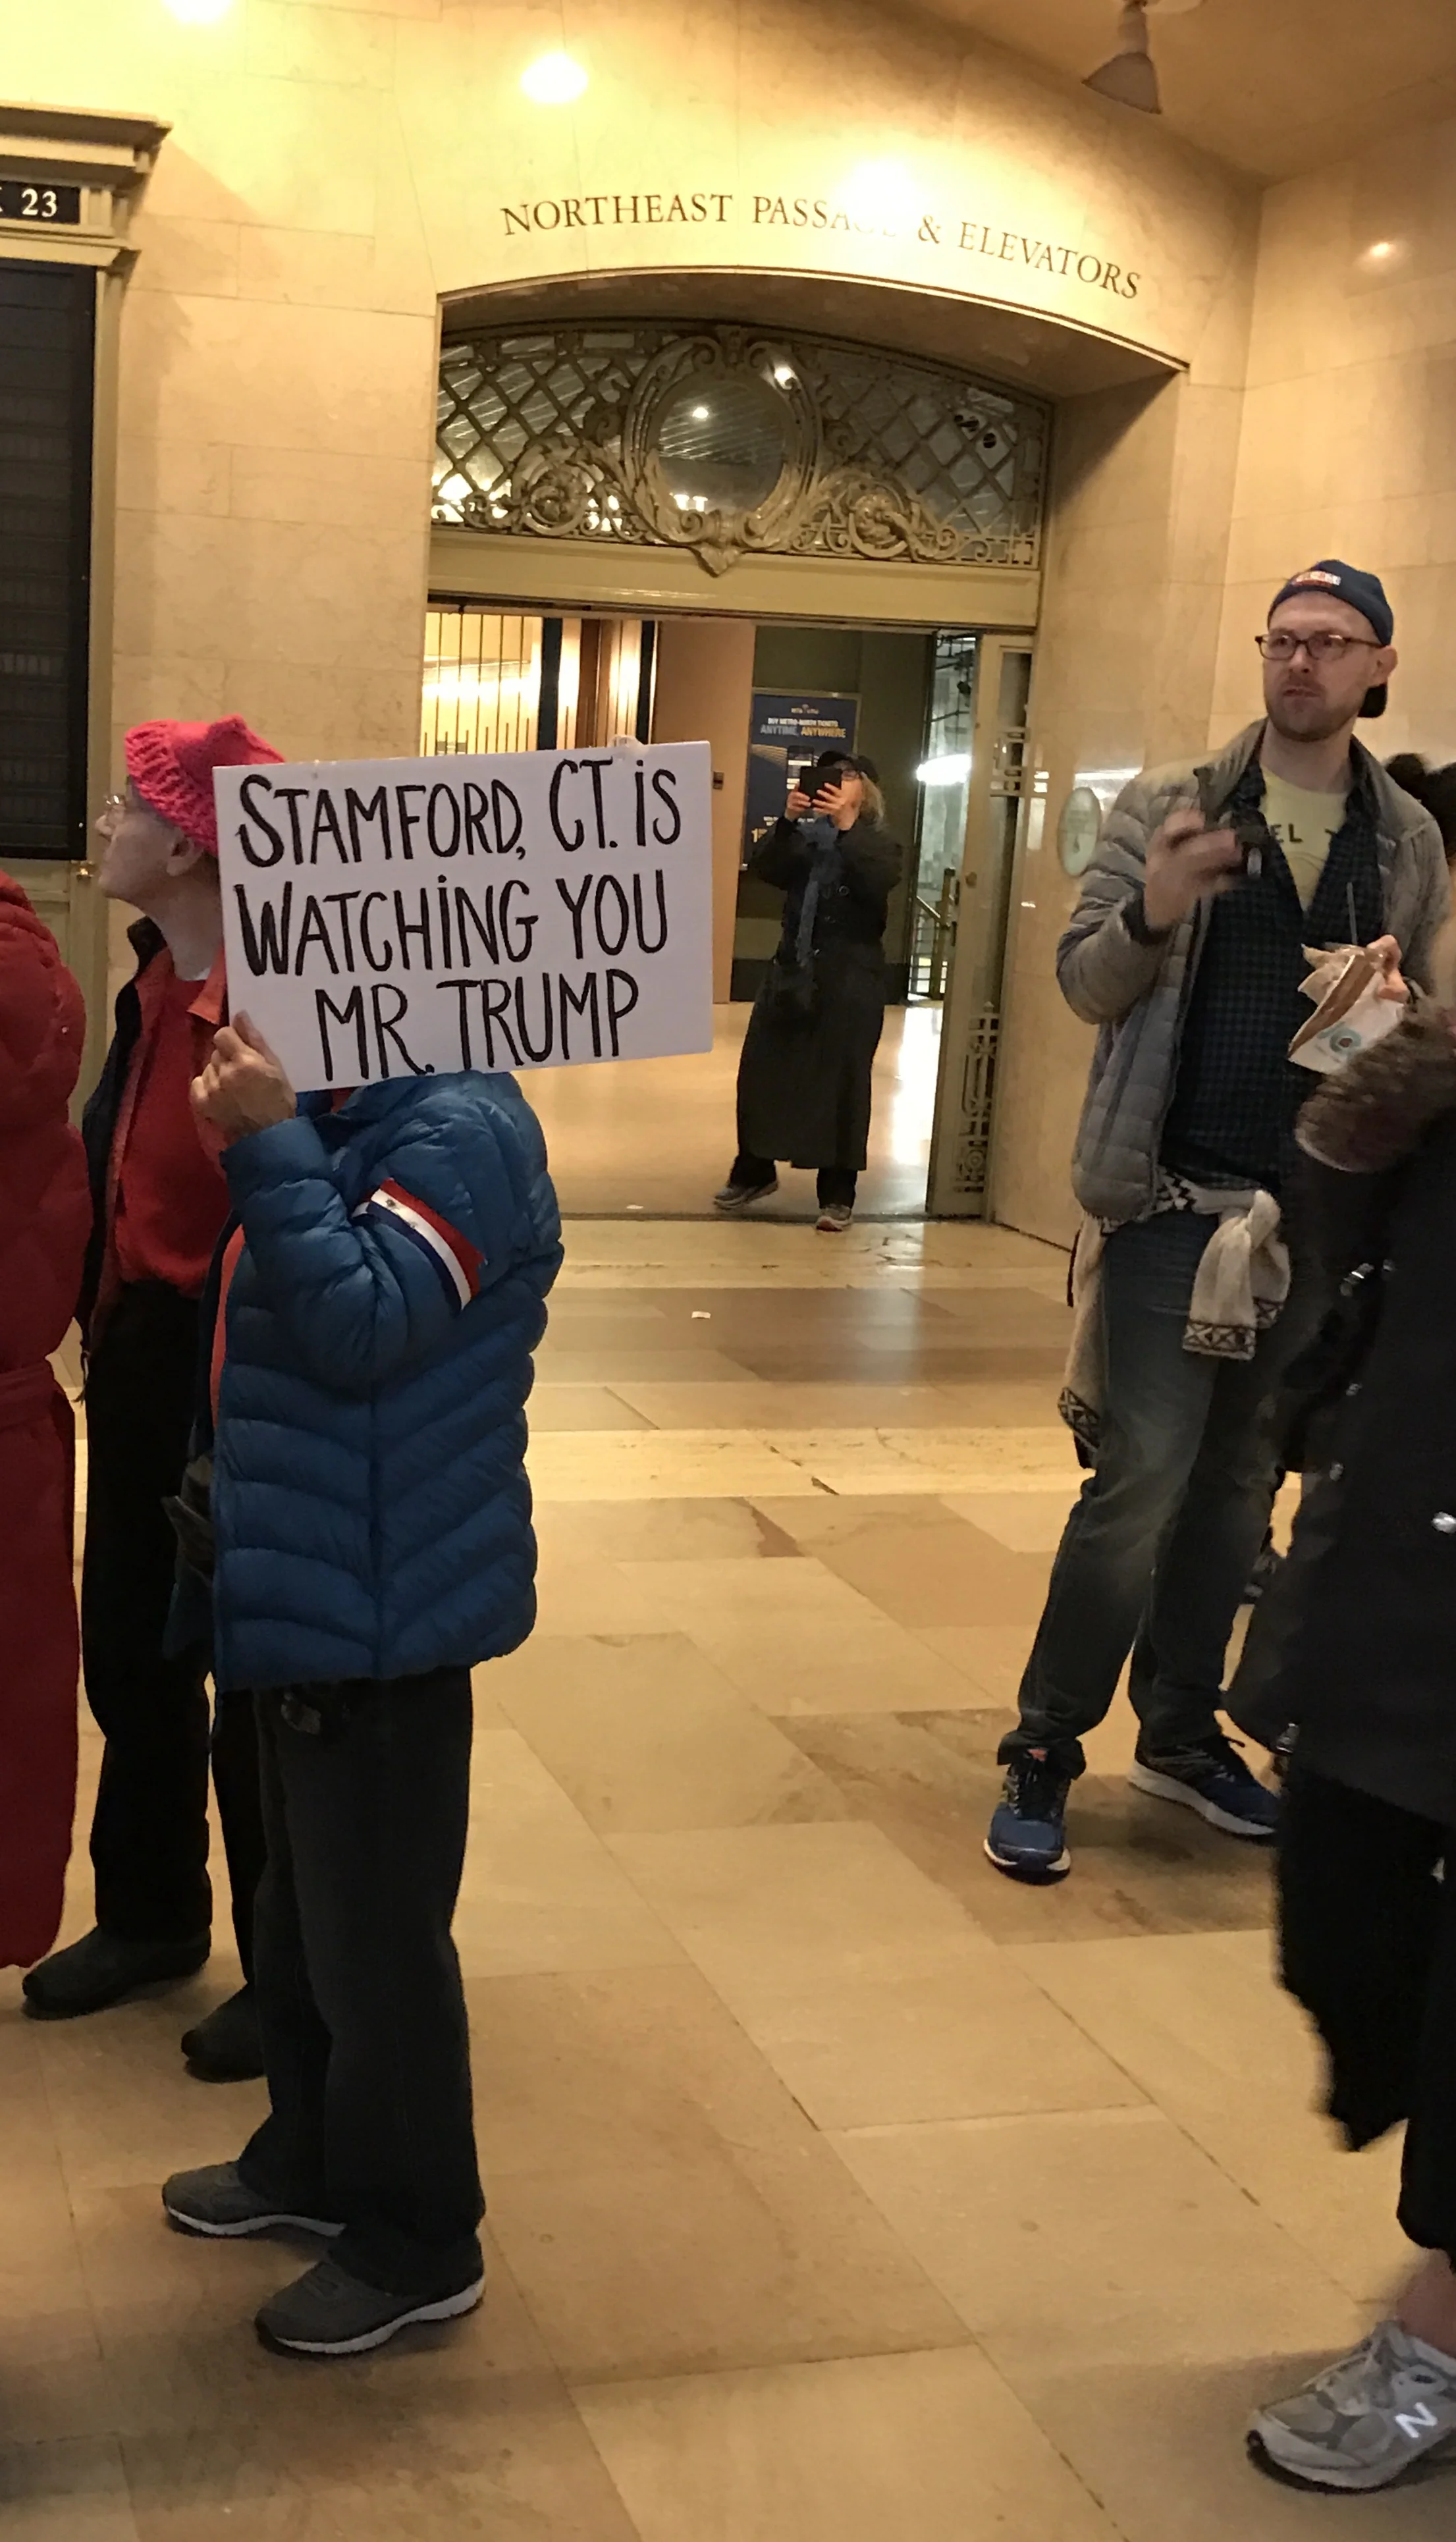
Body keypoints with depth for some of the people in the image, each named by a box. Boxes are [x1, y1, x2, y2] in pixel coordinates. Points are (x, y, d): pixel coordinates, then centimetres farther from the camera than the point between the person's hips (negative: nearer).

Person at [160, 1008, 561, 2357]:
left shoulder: (460, 1129, -19)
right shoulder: (346, 1118, 11)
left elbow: (363, 1322, -28)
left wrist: (266, 1145, -28)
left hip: (382, 1612, -10)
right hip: (307, 1596, 10)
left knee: (376, 1937, 2)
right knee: (299, 1909, 23)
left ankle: (417, 2244, 18)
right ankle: (308, 2160, 41)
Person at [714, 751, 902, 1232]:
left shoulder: (877, 842, 4)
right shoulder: (803, 837, 11)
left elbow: (879, 883, -18)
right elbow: (763, 869, -6)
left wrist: (846, 827, -24)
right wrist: (788, 821, -20)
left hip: (850, 979, -3)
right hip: (792, 970, 3)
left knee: (841, 1082, -2)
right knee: (761, 1070, 4)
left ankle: (837, 1194, 3)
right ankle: (754, 1172, 21)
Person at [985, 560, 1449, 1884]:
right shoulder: (1167, 805, -1)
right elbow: (1085, 983, -5)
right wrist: (1156, 910, -25)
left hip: (1319, 1213, 4)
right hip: (1174, 1198, -3)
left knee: (1238, 1484, 12)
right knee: (1141, 1480, -7)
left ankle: (1183, 1735, 26)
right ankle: (1043, 1757, 5)